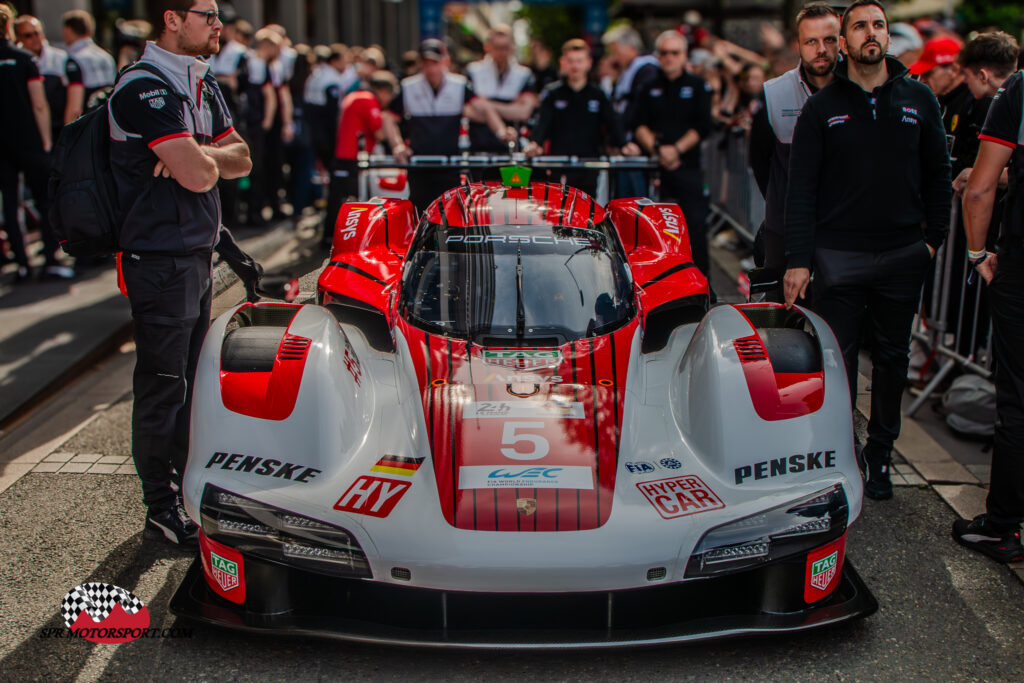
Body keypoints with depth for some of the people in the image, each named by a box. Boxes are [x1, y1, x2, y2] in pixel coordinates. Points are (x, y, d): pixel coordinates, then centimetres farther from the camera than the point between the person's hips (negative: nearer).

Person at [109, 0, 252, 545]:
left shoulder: (203, 84, 12)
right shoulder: (143, 89, -17)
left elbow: (240, 159, 7)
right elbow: (198, 174, -26)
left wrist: (200, 153, -12)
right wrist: (207, 156, -3)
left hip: (198, 252, 9)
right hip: (160, 259, -9)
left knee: (194, 378, 18)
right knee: (162, 387, 0)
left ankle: (190, 480, 33)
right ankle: (162, 508, 12)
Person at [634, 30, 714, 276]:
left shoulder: (698, 87, 9)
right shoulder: (649, 88, 14)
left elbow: (703, 126, 0)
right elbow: (640, 125, 5)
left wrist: (676, 149, -11)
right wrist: (656, 148, -11)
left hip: (688, 165, -1)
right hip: (655, 166, 2)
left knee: (695, 223, -6)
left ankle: (700, 274, 2)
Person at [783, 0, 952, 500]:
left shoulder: (919, 100, 8)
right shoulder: (822, 107, 2)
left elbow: (938, 173, 12)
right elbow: (801, 189, -1)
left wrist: (934, 237, 3)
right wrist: (798, 260, -8)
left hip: (903, 255, 2)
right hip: (839, 256, -2)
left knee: (892, 358, 10)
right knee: (837, 360, 0)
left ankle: (880, 455, 25)